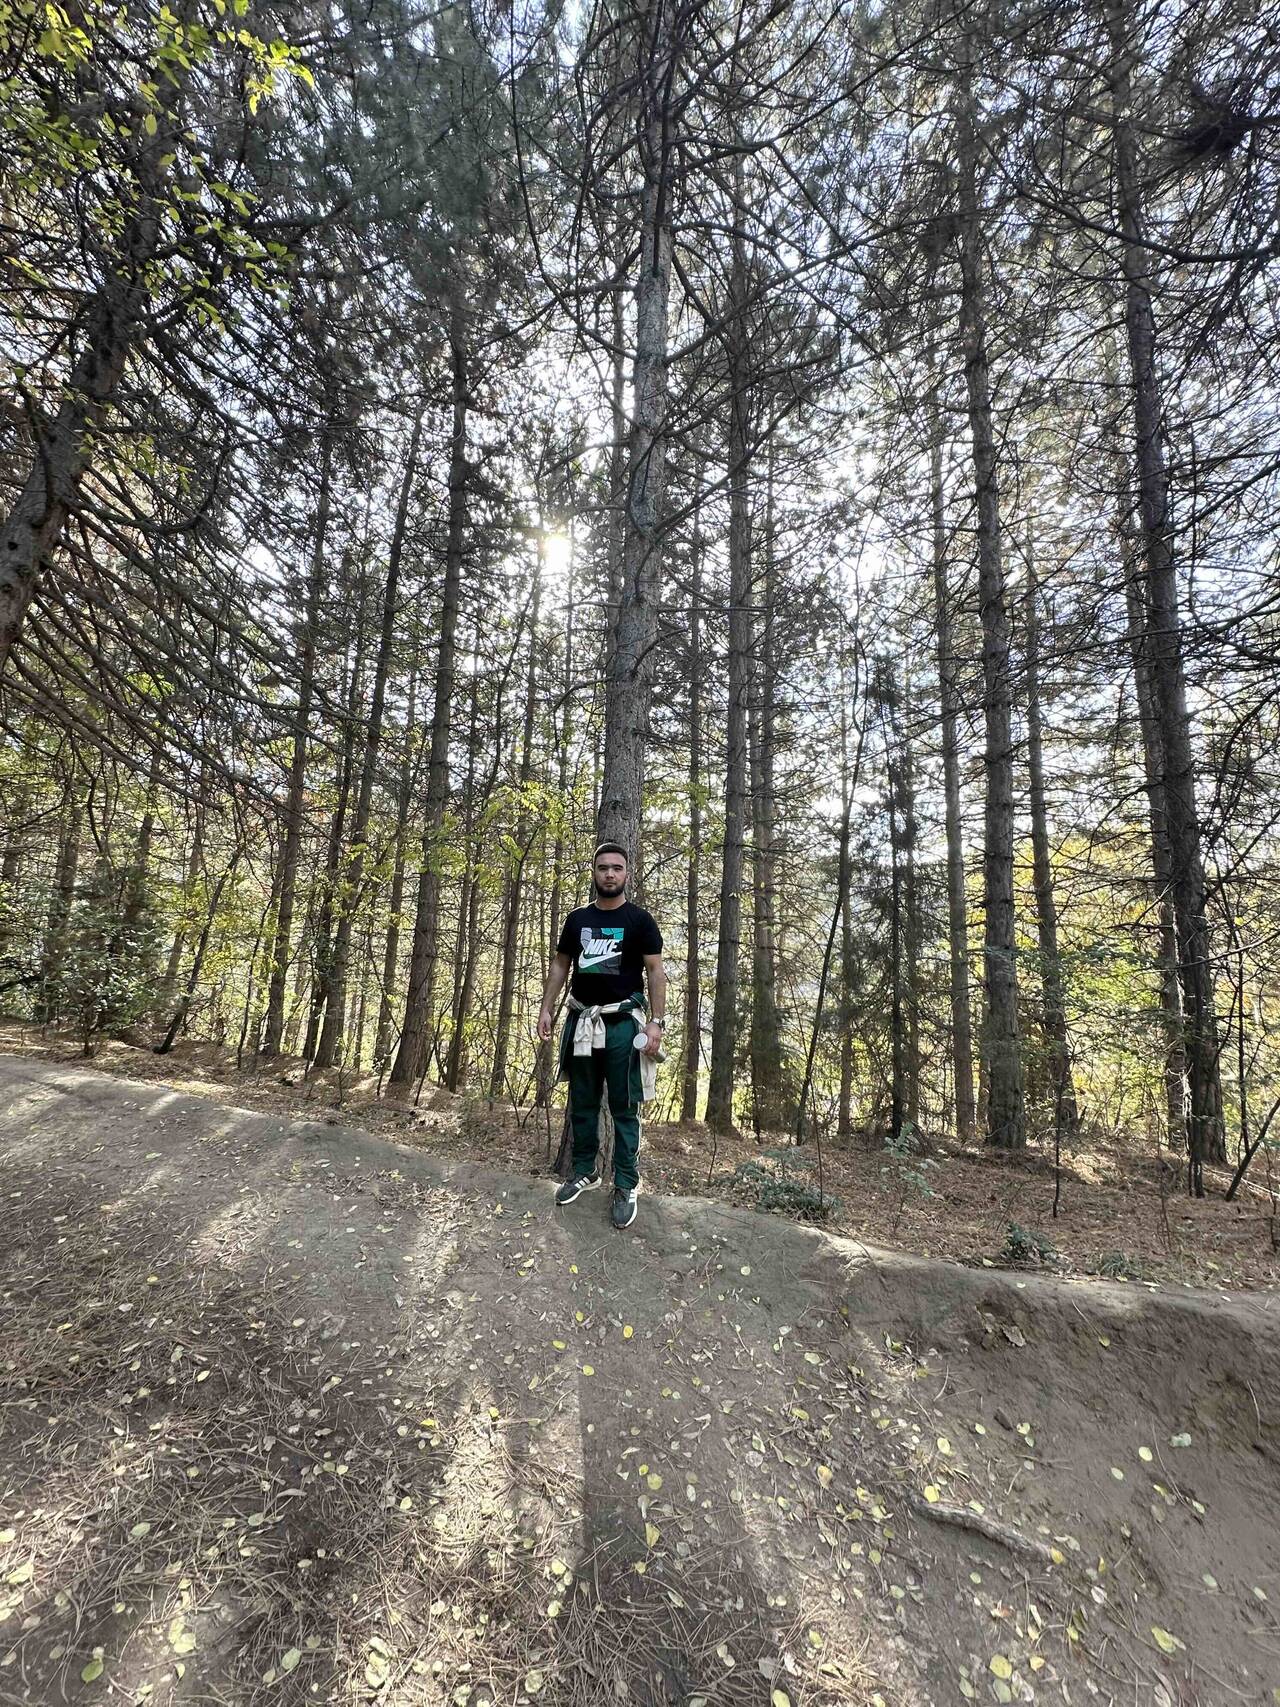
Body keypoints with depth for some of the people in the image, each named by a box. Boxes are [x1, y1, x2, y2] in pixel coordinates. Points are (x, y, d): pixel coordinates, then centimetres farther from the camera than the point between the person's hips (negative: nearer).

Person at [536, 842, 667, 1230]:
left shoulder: (639, 920, -3)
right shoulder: (577, 918, 8)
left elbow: (655, 971, -5)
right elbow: (560, 965, 14)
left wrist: (656, 1022, -13)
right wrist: (546, 1009, 6)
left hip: (623, 1023, -4)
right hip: (582, 1022, 4)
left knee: (624, 1109, 3)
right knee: (582, 1104, 14)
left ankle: (626, 1187, 14)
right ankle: (584, 1172, 30)